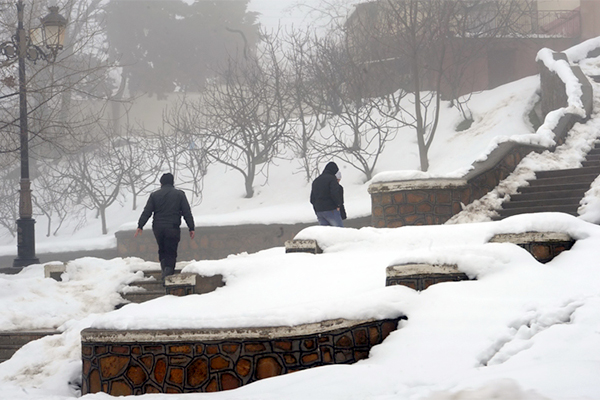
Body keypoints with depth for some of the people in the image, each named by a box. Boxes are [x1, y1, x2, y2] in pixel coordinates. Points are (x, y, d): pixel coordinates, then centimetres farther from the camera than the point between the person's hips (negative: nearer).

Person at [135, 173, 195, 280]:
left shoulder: (154, 195, 8)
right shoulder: (179, 194, 5)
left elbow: (146, 212, 3)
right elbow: (187, 213, 3)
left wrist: (140, 226, 6)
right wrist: (191, 228, 5)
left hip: (158, 228, 2)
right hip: (173, 227, -2)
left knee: (162, 251, 18)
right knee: (171, 252, 1)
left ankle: (165, 269, 4)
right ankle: (168, 271, -17)